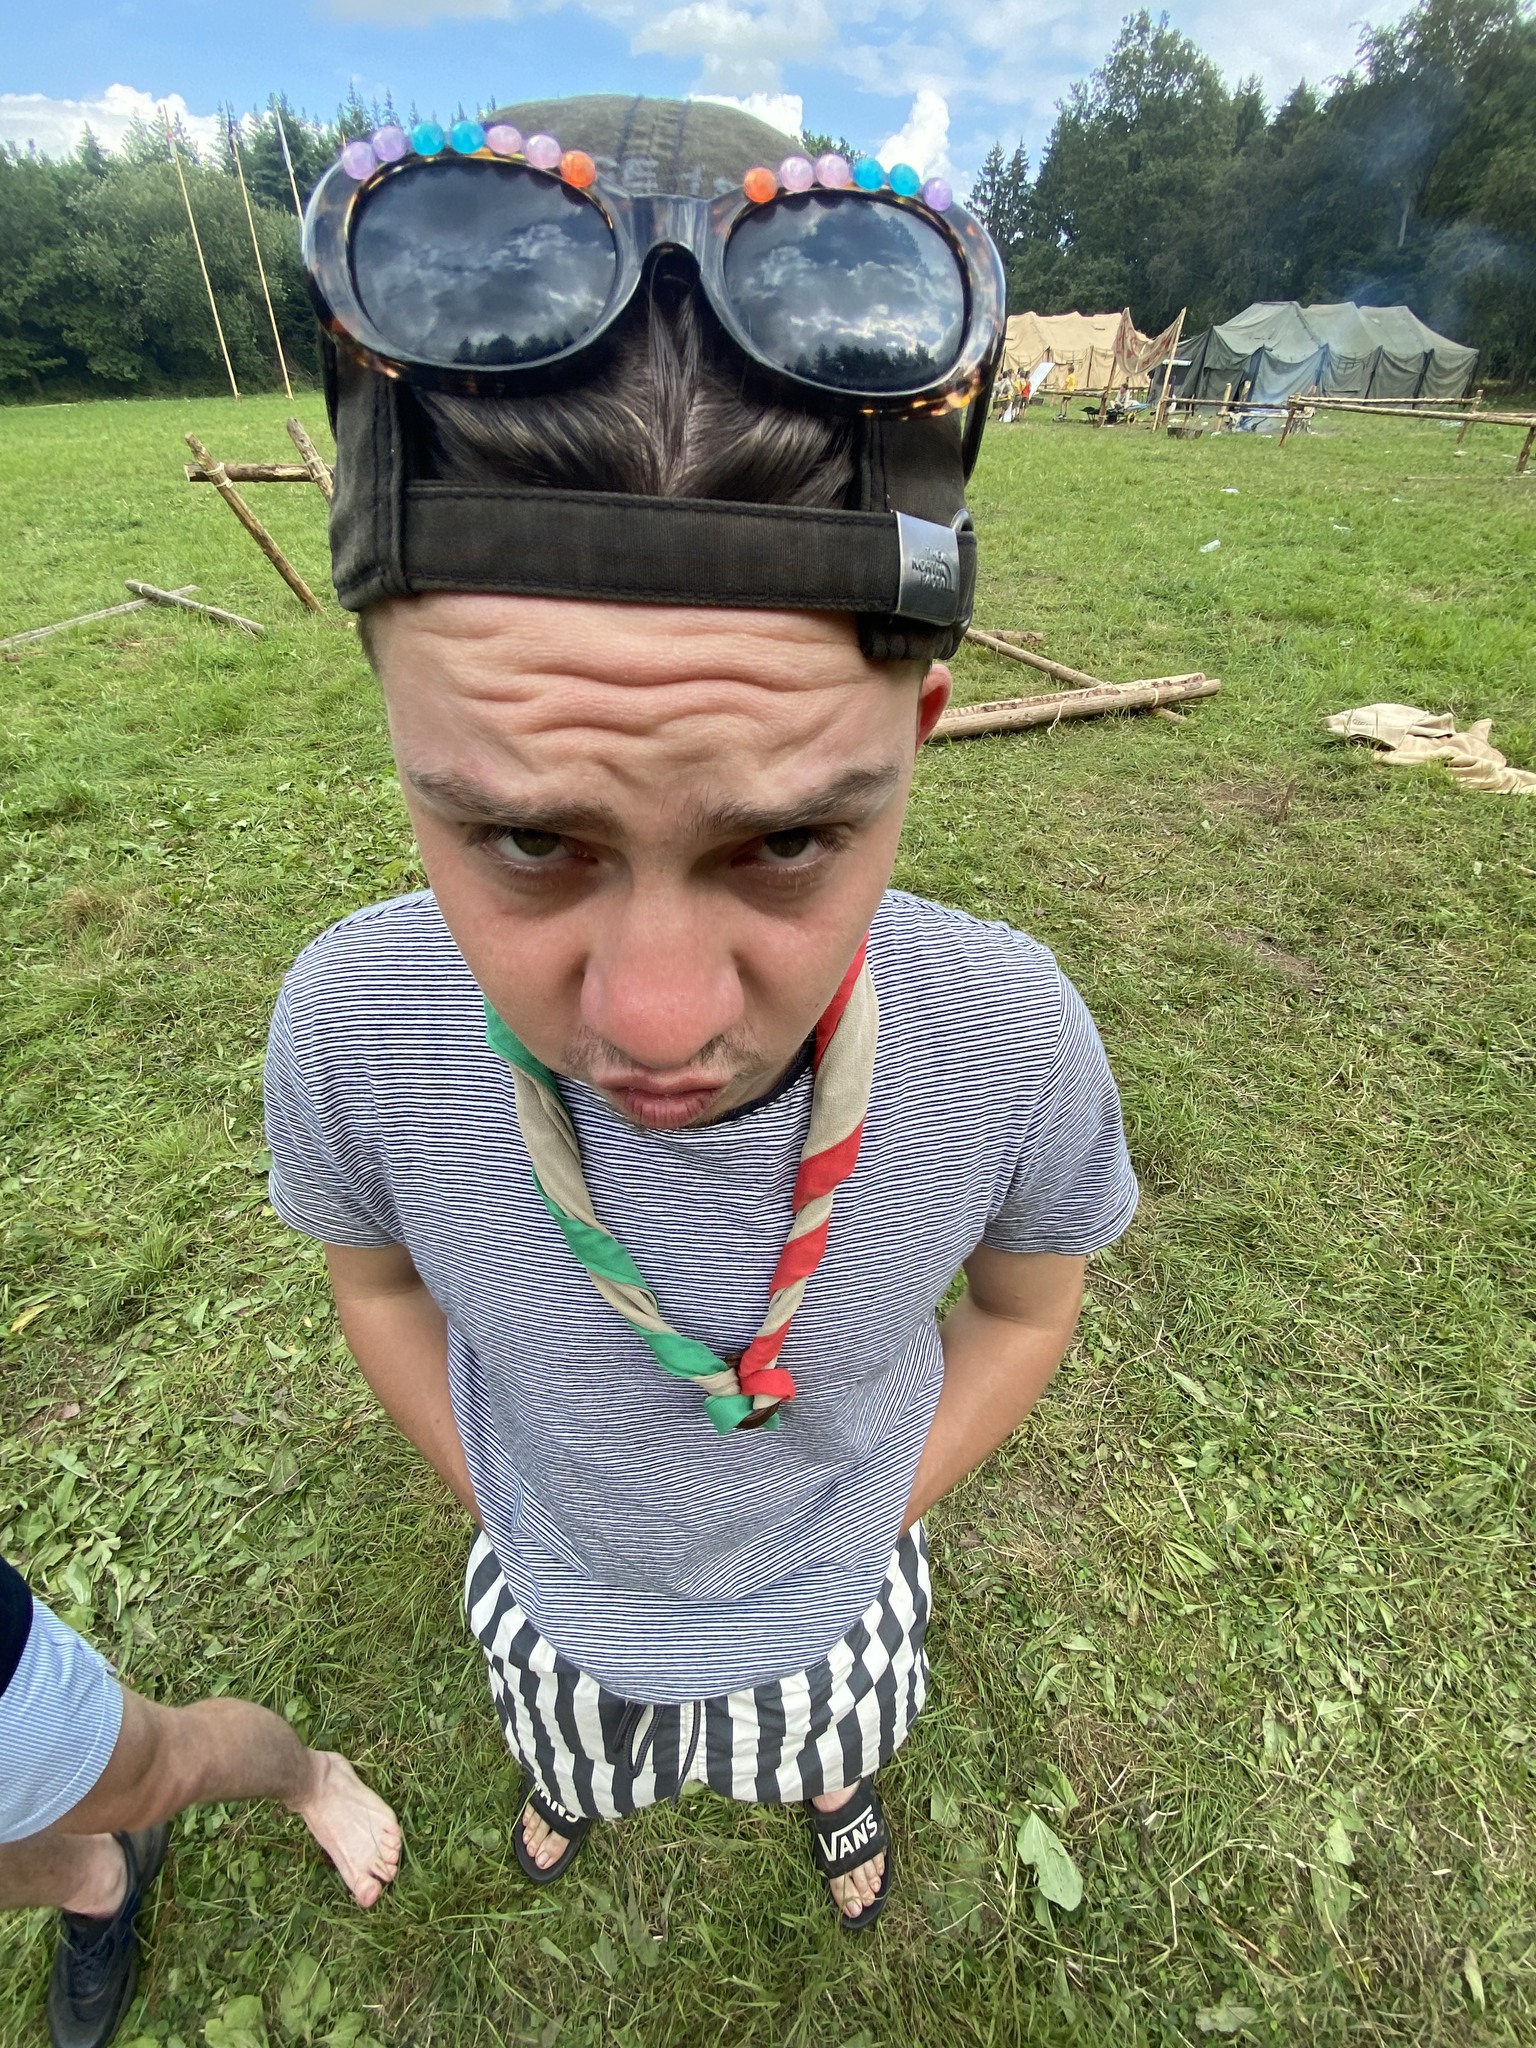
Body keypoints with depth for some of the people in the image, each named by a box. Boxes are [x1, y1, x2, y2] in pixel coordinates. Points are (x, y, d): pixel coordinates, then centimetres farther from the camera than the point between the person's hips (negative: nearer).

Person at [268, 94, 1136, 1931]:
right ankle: (567, 1772, 80)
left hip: (831, 1590, 0)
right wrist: (500, 1510, -7)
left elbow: (1025, 1301, -15)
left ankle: (838, 1792, 79)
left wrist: (865, 1535, -8)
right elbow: (378, 1275, -13)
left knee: (829, 1749, 39)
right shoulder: (353, 1021, -37)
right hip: (557, 1587, 1)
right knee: (571, 1752, 40)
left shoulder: (1011, 1034, -38)